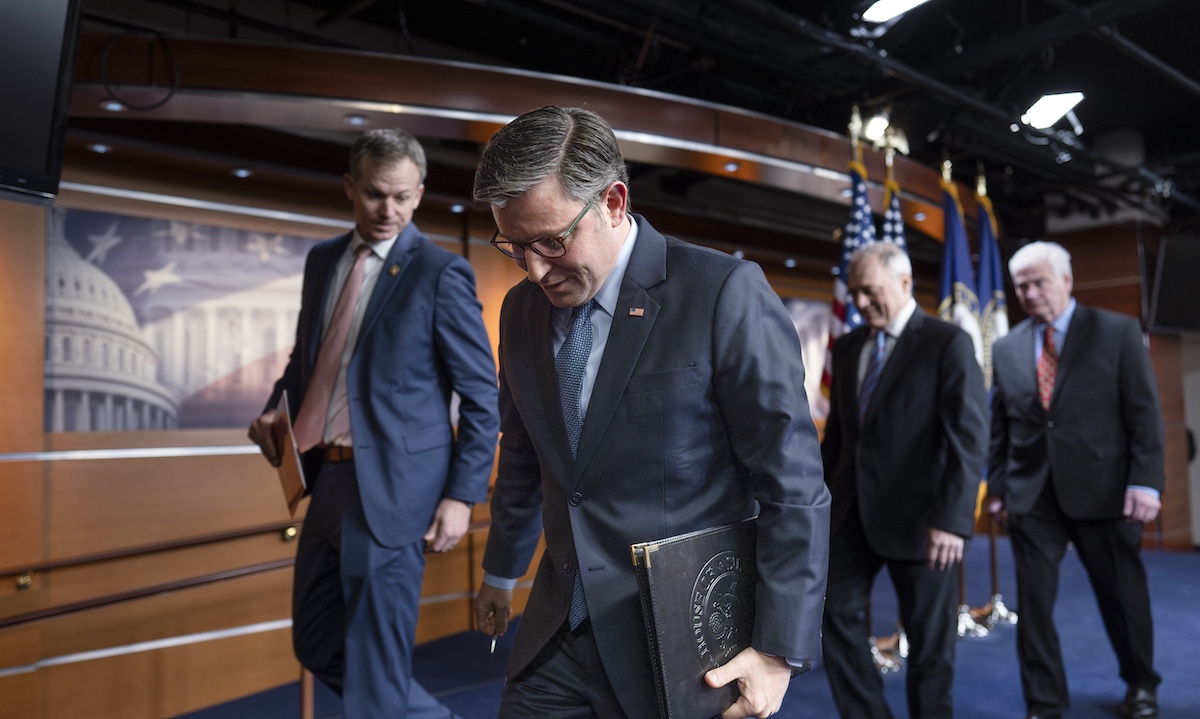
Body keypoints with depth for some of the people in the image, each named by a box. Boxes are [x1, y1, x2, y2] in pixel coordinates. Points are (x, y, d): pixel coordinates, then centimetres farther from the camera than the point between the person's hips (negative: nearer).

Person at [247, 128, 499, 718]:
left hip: (391, 487, -7)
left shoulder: (441, 273, -9)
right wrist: (277, 407, 1)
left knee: (374, 669, 1)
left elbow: (481, 397, -8)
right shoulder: (322, 260, 10)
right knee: (317, 644, 20)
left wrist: (461, 496, -13)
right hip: (327, 477, 8)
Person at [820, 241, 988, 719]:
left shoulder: (949, 343, -7)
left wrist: (952, 518, -21)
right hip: (851, 511, 6)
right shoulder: (847, 348, 10)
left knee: (929, 638, 9)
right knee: (836, 613, 7)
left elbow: (969, 438, -14)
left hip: (917, 515, -5)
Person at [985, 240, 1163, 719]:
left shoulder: (1118, 332, -1)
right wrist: (996, 485, 8)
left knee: (1123, 594, 13)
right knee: (1033, 601, 4)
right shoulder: (1006, 349, 7)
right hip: (1031, 495, 2)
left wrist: (1145, 482, -11)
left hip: (1103, 490, -2)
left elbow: (1144, 413, -5)